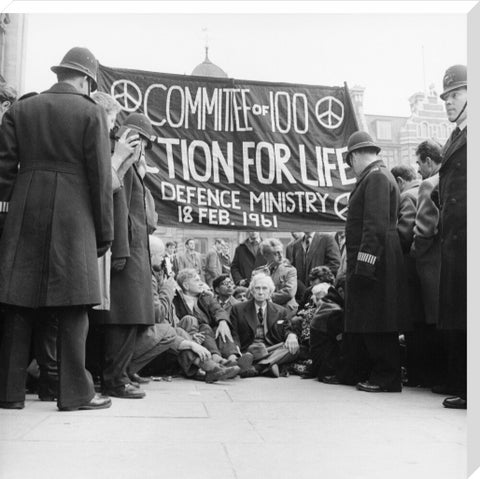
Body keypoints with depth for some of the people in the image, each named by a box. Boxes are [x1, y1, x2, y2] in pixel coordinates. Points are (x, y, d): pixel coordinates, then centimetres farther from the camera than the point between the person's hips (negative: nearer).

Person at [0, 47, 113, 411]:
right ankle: (75, 392, 4)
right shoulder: (91, 112, 1)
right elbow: (100, 177, -3)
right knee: (72, 308, 0)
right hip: (73, 218, -4)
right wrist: (104, 232, 1)